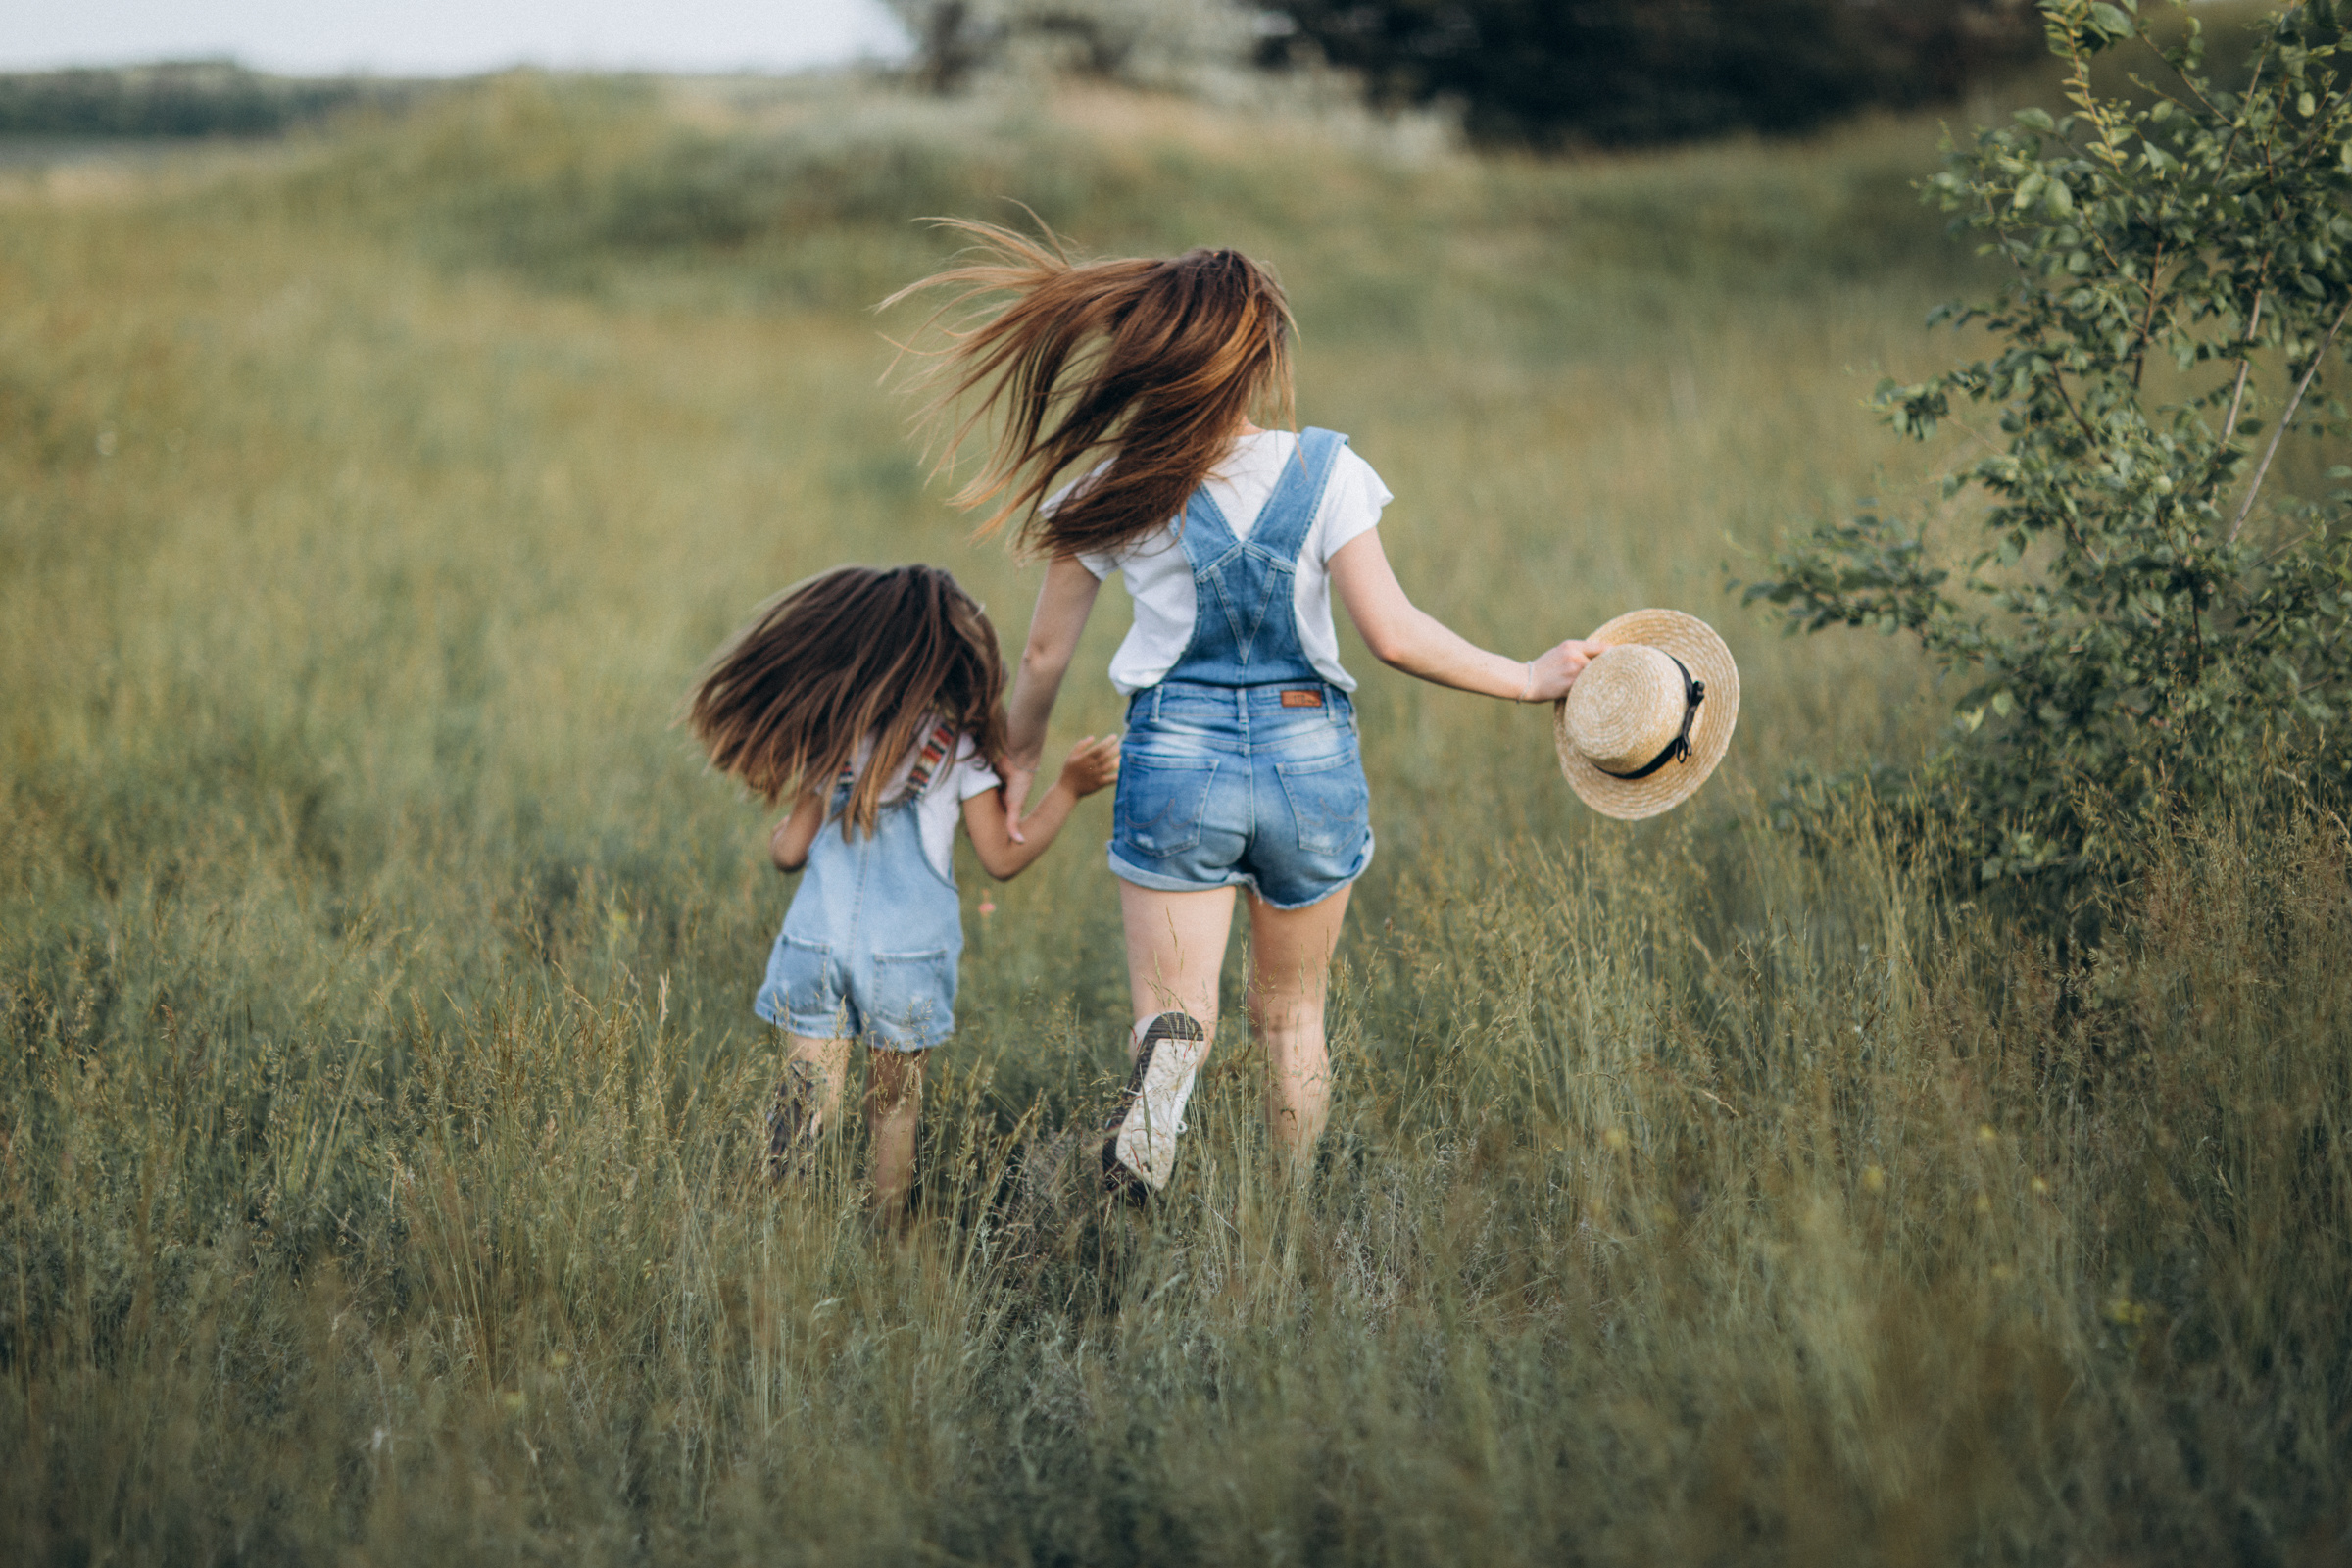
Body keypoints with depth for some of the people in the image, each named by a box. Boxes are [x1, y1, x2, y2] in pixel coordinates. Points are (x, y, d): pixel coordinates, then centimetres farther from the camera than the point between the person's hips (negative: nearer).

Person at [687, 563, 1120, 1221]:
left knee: (806, 1100, 0)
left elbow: (789, 850, 12)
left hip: (815, 944, 2)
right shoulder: (957, 747, -2)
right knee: (894, 1106, 11)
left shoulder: (836, 738, 8)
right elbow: (1002, 858, -1)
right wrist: (1070, 789, 1)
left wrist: (777, 837, 35)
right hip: (906, 953, -2)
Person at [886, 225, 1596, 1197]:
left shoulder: (1117, 491, -2)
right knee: (1293, 1017, 18)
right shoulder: (1325, 471, -6)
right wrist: (1527, 680, 0)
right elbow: (1393, 635, -12)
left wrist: (1020, 756, 25)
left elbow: (1045, 653, 7)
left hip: (1174, 761, -1)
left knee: (1174, 1007, 0)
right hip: (1310, 758, 1)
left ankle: (1166, 1051, -35)